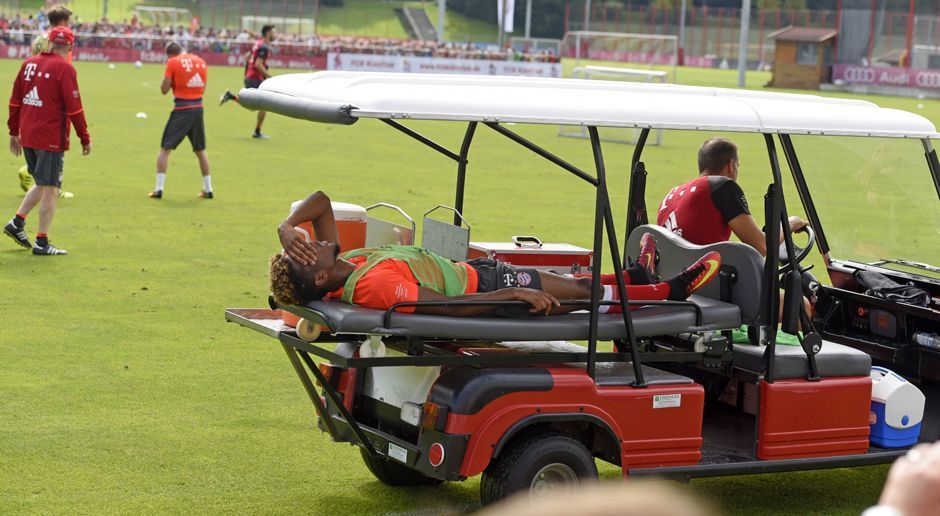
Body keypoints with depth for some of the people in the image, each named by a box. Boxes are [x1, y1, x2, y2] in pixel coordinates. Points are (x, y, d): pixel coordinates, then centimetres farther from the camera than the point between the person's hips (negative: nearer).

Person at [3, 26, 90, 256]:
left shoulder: (29, 64, 9)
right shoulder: (64, 68, -10)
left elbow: (15, 101, 13)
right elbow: (74, 108, -12)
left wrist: (14, 131, 21)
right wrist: (85, 139, -4)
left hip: (27, 137, 7)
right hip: (51, 139, -7)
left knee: (43, 185, 22)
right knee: (50, 189, 1)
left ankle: (17, 222, 14)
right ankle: (42, 243, 2)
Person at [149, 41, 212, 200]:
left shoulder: (173, 63, -5)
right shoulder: (201, 61, 11)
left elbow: (164, 89, -5)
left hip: (182, 109, -5)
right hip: (198, 108, 5)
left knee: (165, 148, 2)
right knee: (200, 150, 18)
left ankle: (159, 189, -4)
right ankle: (208, 189, 20)